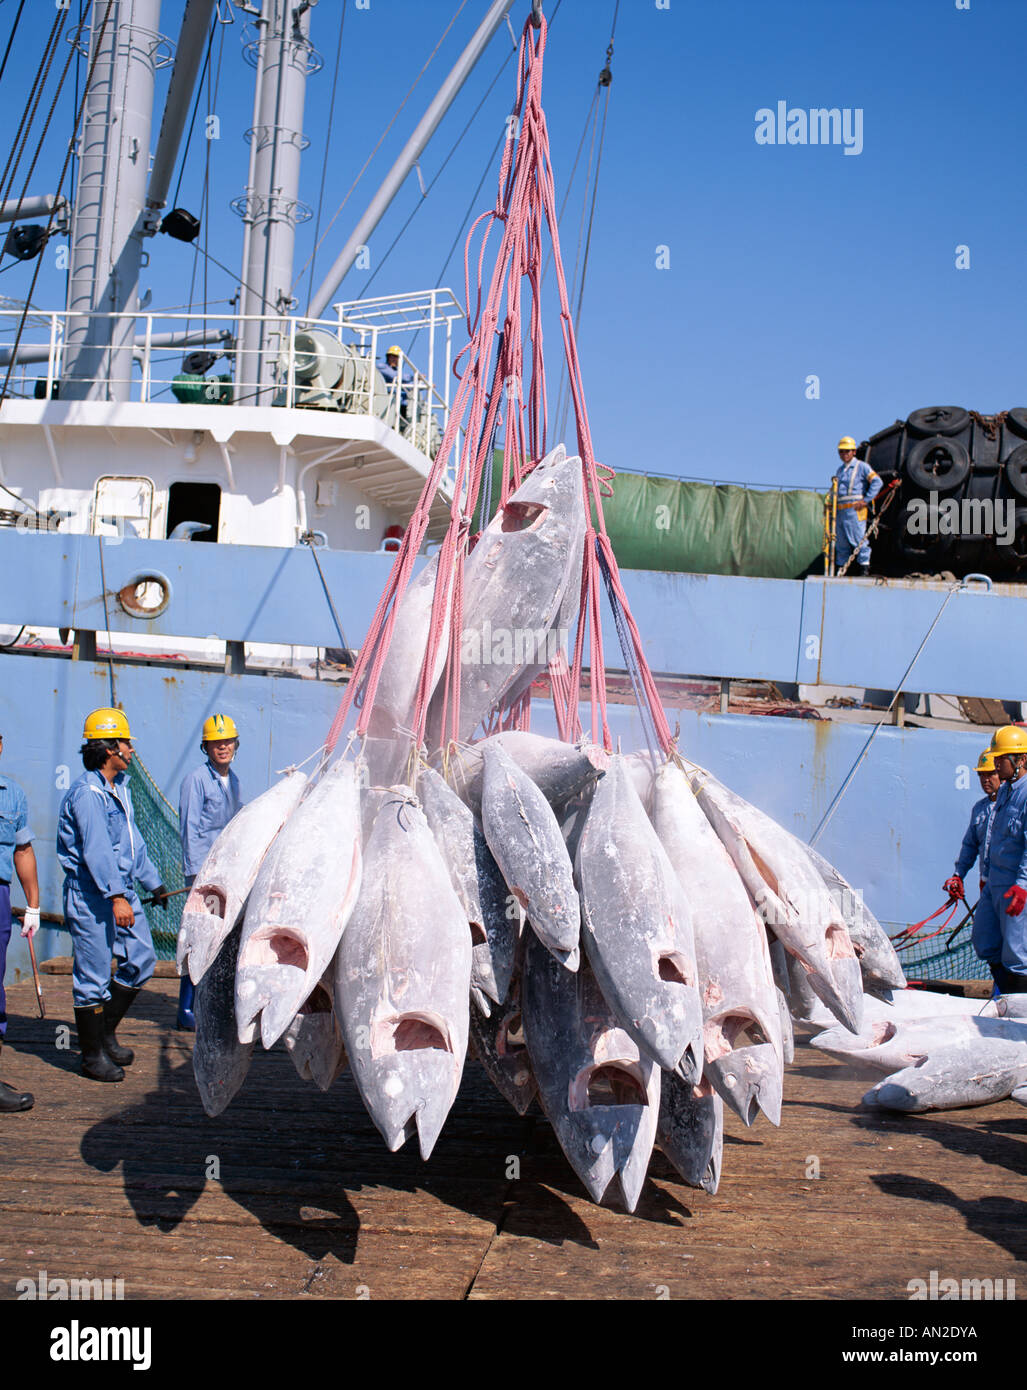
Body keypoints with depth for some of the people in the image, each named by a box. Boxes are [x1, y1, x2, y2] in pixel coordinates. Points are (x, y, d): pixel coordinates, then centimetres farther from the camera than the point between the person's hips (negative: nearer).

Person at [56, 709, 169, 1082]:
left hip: (121, 891, 9)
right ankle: (93, 1055, 9)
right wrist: (116, 896, -30)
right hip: (90, 895, -9)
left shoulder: (120, 788, 15)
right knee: (93, 974, -2)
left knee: (142, 958, 9)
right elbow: (97, 848, -24)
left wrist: (153, 883, 28)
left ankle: (106, 1033, 24)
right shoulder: (86, 792, -16)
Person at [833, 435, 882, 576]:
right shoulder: (840, 469, 21)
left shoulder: (862, 467, 0)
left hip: (855, 509, -7)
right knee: (841, 542, 9)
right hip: (840, 510, 7)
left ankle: (864, 566, -7)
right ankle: (840, 568, 14)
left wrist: (866, 500, -14)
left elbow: (877, 482, -9)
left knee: (859, 539, -10)